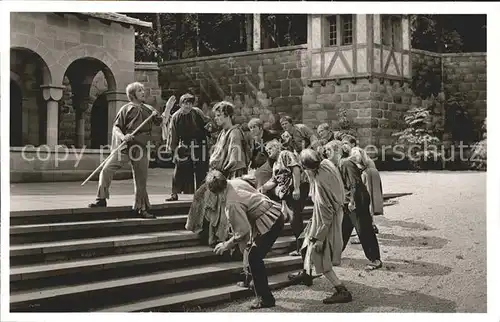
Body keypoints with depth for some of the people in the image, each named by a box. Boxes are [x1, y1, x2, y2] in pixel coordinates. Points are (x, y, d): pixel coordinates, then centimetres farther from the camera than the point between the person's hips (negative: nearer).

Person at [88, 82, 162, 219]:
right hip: (125, 146, -3)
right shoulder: (126, 109, 0)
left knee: (141, 179, 6)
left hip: (141, 148, 3)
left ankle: (141, 208, 19)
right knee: (107, 169, -17)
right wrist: (123, 137, -22)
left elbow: (160, 122, 18)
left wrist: (157, 116, -3)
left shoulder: (149, 109, 13)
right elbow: (116, 127, -3)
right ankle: (102, 199, -5)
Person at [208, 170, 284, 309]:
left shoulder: (232, 203, -24)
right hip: (276, 213, 10)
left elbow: (243, 231, -20)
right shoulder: (236, 181, 0)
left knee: (254, 258, -7)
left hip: (270, 223, -10)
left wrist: (227, 244, -6)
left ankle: (266, 299, 0)